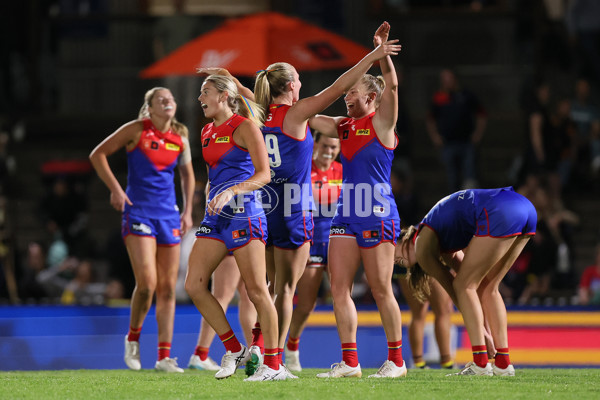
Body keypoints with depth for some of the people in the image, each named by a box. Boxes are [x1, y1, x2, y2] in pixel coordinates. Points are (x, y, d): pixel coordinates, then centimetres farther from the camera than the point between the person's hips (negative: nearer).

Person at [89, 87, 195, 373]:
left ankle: (164, 356, 4)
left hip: (168, 216, 5)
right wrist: (115, 188, -10)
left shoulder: (180, 139, 7)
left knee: (168, 288, 1)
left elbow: (187, 173, 23)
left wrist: (187, 211, 15)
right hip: (138, 212, -5)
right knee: (147, 282, -16)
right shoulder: (137, 130, -5)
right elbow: (98, 154, -1)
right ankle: (133, 338, 9)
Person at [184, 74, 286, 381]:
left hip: (244, 215, -8)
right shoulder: (207, 131, 16)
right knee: (194, 285, -2)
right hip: (215, 217, 8)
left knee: (256, 291, -9)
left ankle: (273, 366, -3)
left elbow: (263, 174, -16)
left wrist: (232, 192, -28)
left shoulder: (244, 127, -8)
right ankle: (233, 349, 10)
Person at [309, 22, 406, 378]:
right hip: (346, 215, 7)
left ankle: (396, 360, 6)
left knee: (381, 290, -4)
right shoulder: (345, 127, 15)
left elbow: (391, 85, -17)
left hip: (377, 215, -7)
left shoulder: (381, 122, -3)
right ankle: (350, 362, 3)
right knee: (339, 287, 0)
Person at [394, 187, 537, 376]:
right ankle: (503, 363, 13)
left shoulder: (422, 247, 9)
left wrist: (485, 337, 15)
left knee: (465, 286, 4)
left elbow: (455, 291, 11)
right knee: (487, 287, 18)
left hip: (500, 213, -8)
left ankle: (480, 364, -3)